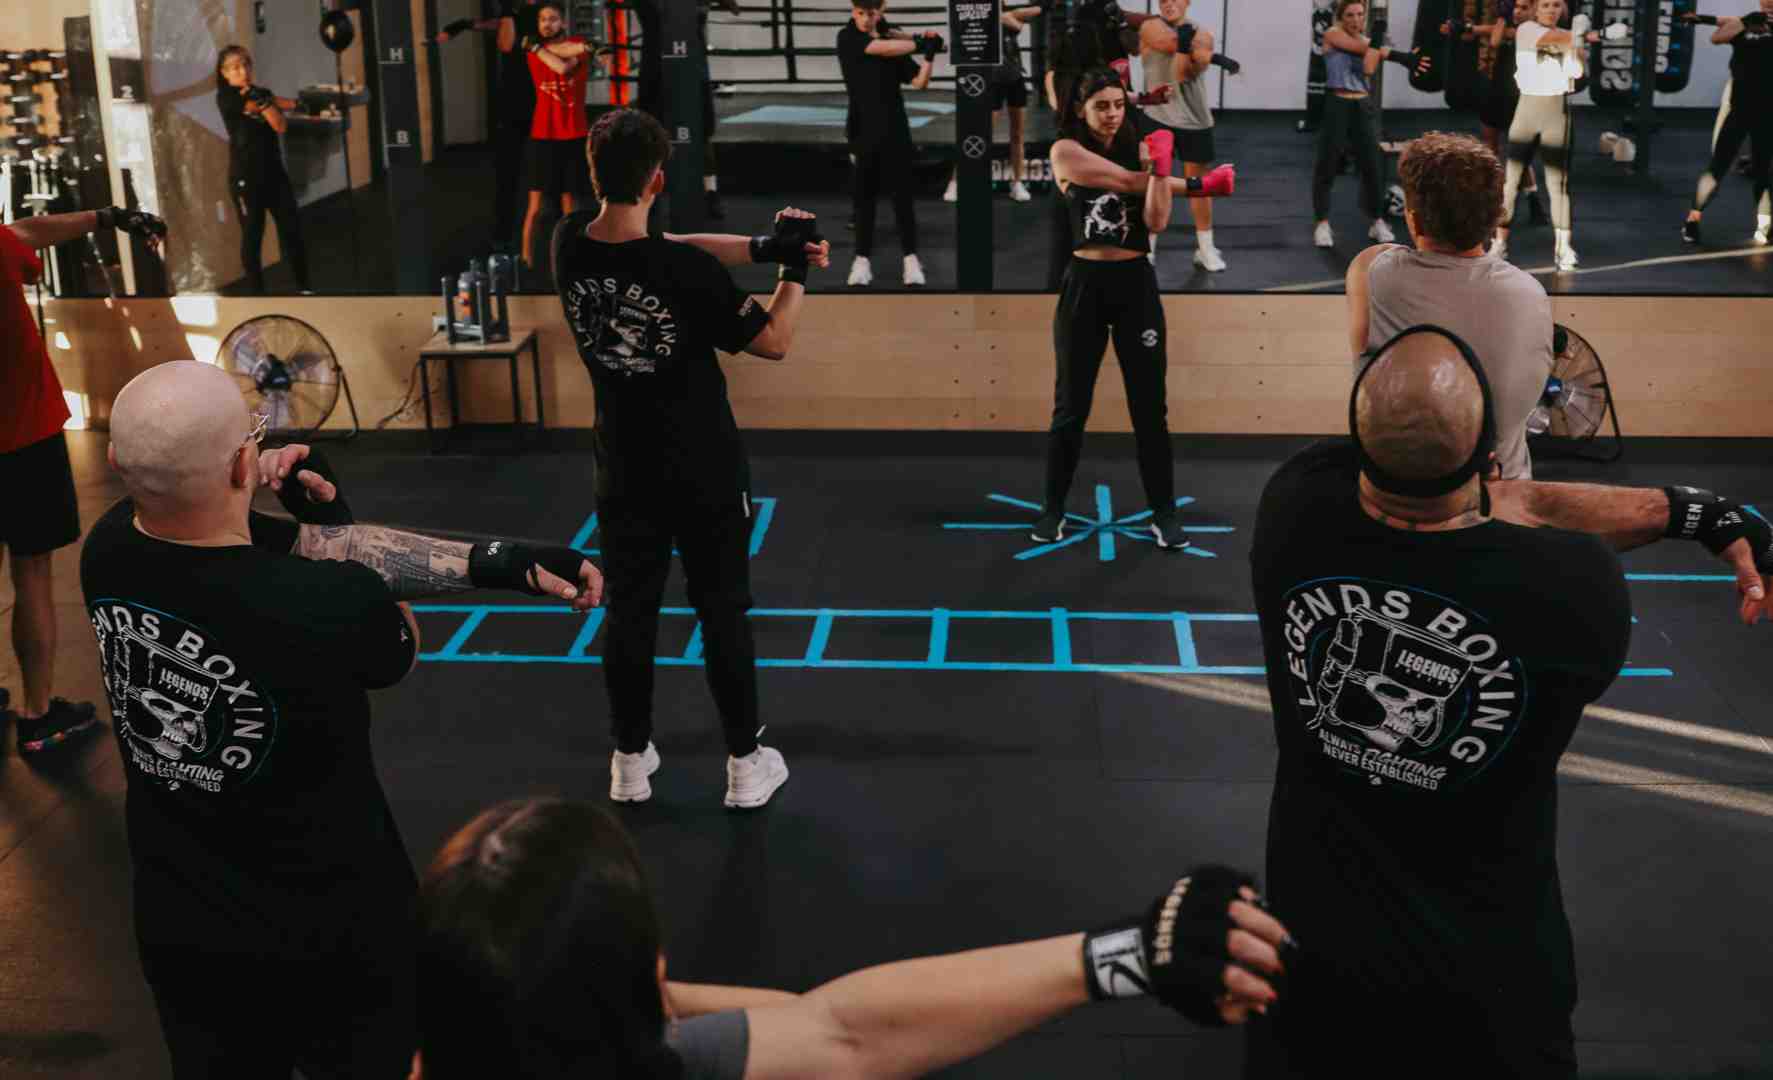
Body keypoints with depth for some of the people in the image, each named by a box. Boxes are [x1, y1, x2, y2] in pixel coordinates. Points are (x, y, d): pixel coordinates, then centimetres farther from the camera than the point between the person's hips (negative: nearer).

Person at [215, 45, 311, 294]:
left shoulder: (262, 92, 12)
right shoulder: (226, 97, -2)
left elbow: (281, 125, -5)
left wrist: (263, 100, -14)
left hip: (274, 172, 5)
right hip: (245, 177, -5)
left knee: (292, 228, 3)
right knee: (252, 235, -1)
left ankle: (305, 287, 13)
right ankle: (257, 291, 6)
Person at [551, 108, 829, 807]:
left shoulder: (569, 247, -9)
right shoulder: (688, 274, -24)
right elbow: (775, 341, -12)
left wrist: (760, 246, -2)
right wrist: (795, 270, 2)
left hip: (625, 473, 4)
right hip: (705, 474, -4)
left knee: (629, 613, 15)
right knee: (723, 615, 9)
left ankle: (630, 762, 27)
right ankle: (746, 765, 21)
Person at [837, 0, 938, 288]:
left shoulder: (894, 43, 7)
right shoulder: (847, 38, -2)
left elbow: (919, 82, 2)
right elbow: (881, 49, -17)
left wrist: (928, 55, -13)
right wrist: (920, 42, -12)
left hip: (895, 129, 2)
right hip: (863, 130, -2)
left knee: (902, 194, 1)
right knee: (864, 195, 2)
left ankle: (911, 258, 7)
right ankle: (862, 259, 10)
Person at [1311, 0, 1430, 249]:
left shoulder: (1367, 40, 12)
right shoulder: (1332, 35, -3)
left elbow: (1369, 68, -7)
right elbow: (1360, 48, -15)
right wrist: (1395, 55, -15)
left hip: (1362, 107, 5)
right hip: (1337, 106, -5)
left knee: (1371, 166, 5)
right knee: (1326, 167, -2)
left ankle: (1378, 222, 14)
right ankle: (1322, 224, 6)